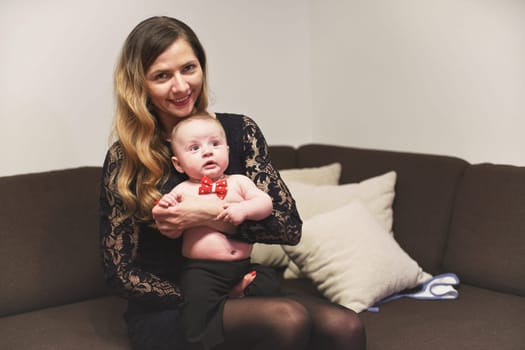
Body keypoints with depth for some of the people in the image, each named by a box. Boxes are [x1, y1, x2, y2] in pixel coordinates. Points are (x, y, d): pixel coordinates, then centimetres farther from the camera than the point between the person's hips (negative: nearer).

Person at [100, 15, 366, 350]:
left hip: (240, 291, 3)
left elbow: (289, 226, -5)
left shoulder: (239, 130, 1)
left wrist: (211, 215, -20)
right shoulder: (124, 158, -6)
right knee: (287, 319, -32)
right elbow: (121, 272, -4)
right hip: (167, 310, -3)